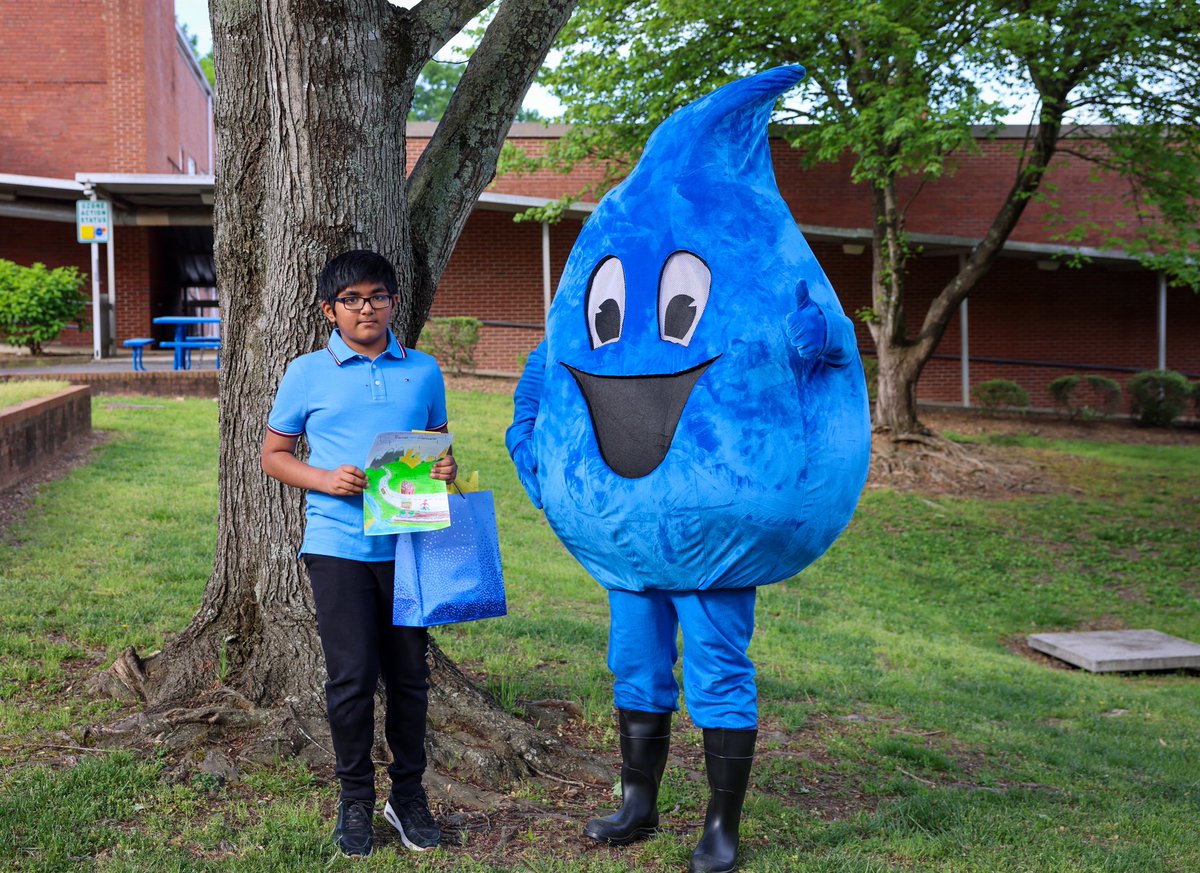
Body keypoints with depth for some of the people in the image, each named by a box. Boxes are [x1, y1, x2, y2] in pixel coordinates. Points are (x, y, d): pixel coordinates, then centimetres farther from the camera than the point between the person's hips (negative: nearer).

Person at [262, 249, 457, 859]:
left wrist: (445, 468, -3)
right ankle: (355, 799, 16)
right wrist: (327, 480, -10)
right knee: (351, 677, -1)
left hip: (407, 543, 2)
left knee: (409, 675, 8)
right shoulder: (307, 373, 3)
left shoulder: (424, 372, 9)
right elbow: (273, 455, 8)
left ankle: (409, 794, 23)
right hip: (338, 544, -2)